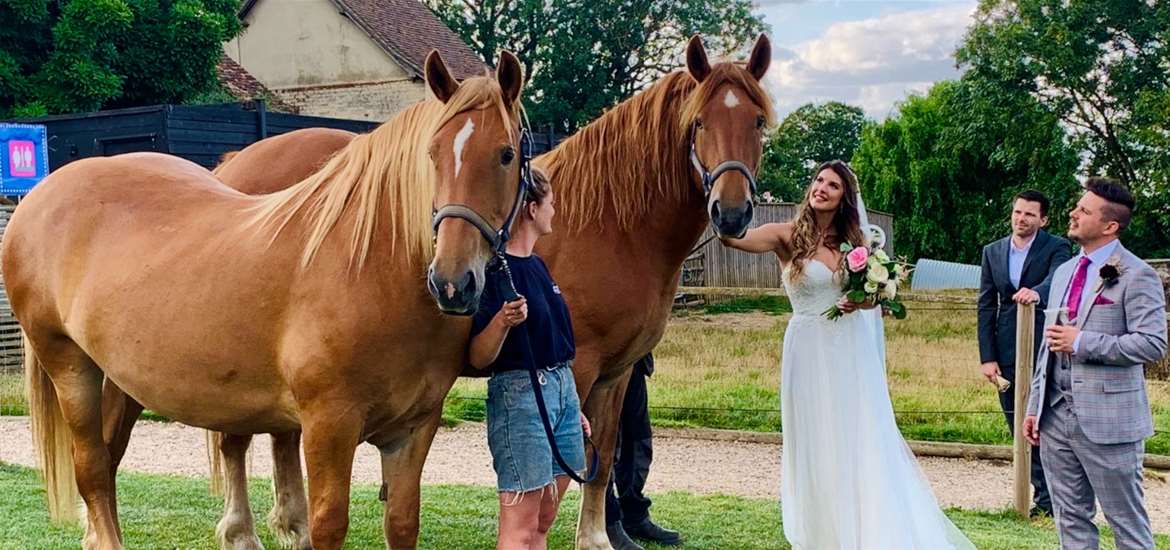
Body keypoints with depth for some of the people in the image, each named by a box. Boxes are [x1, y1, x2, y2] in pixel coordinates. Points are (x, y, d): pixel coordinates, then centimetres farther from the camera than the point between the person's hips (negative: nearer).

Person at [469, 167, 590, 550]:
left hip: (563, 389, 9)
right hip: (519, 393, -9)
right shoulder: (495, 270, -14)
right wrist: (502, 321, -35)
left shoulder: (537, 265, 14)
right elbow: (479, 358, -16)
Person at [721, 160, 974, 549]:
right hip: (809, 352, -3)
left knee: (860, 441, 5)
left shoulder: (853, 241, 6)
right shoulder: (788, 237, -6)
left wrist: (863, 301, -10)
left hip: (850, 352, 3)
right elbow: (734, 237, -24)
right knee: (816, 444, 4)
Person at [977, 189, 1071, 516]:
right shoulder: (993, 252, 9)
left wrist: (1037, 292, -49)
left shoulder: (1057, 248, -3)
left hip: (1044, 349, -4)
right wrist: (987, 357, 1)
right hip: (1007, 353, 4)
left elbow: (1057, 280, -25)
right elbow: (986, 306, 8)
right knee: (1020, 427, 8)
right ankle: (1044, 495, 18)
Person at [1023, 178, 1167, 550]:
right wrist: (1034, 407, 17)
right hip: (1056, 417, 8)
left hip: (1107, 421, -7)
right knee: (1071, 519, 13)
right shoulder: (1064, 272, 15)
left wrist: (1082, 342, -17)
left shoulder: (1136, 275, -9)